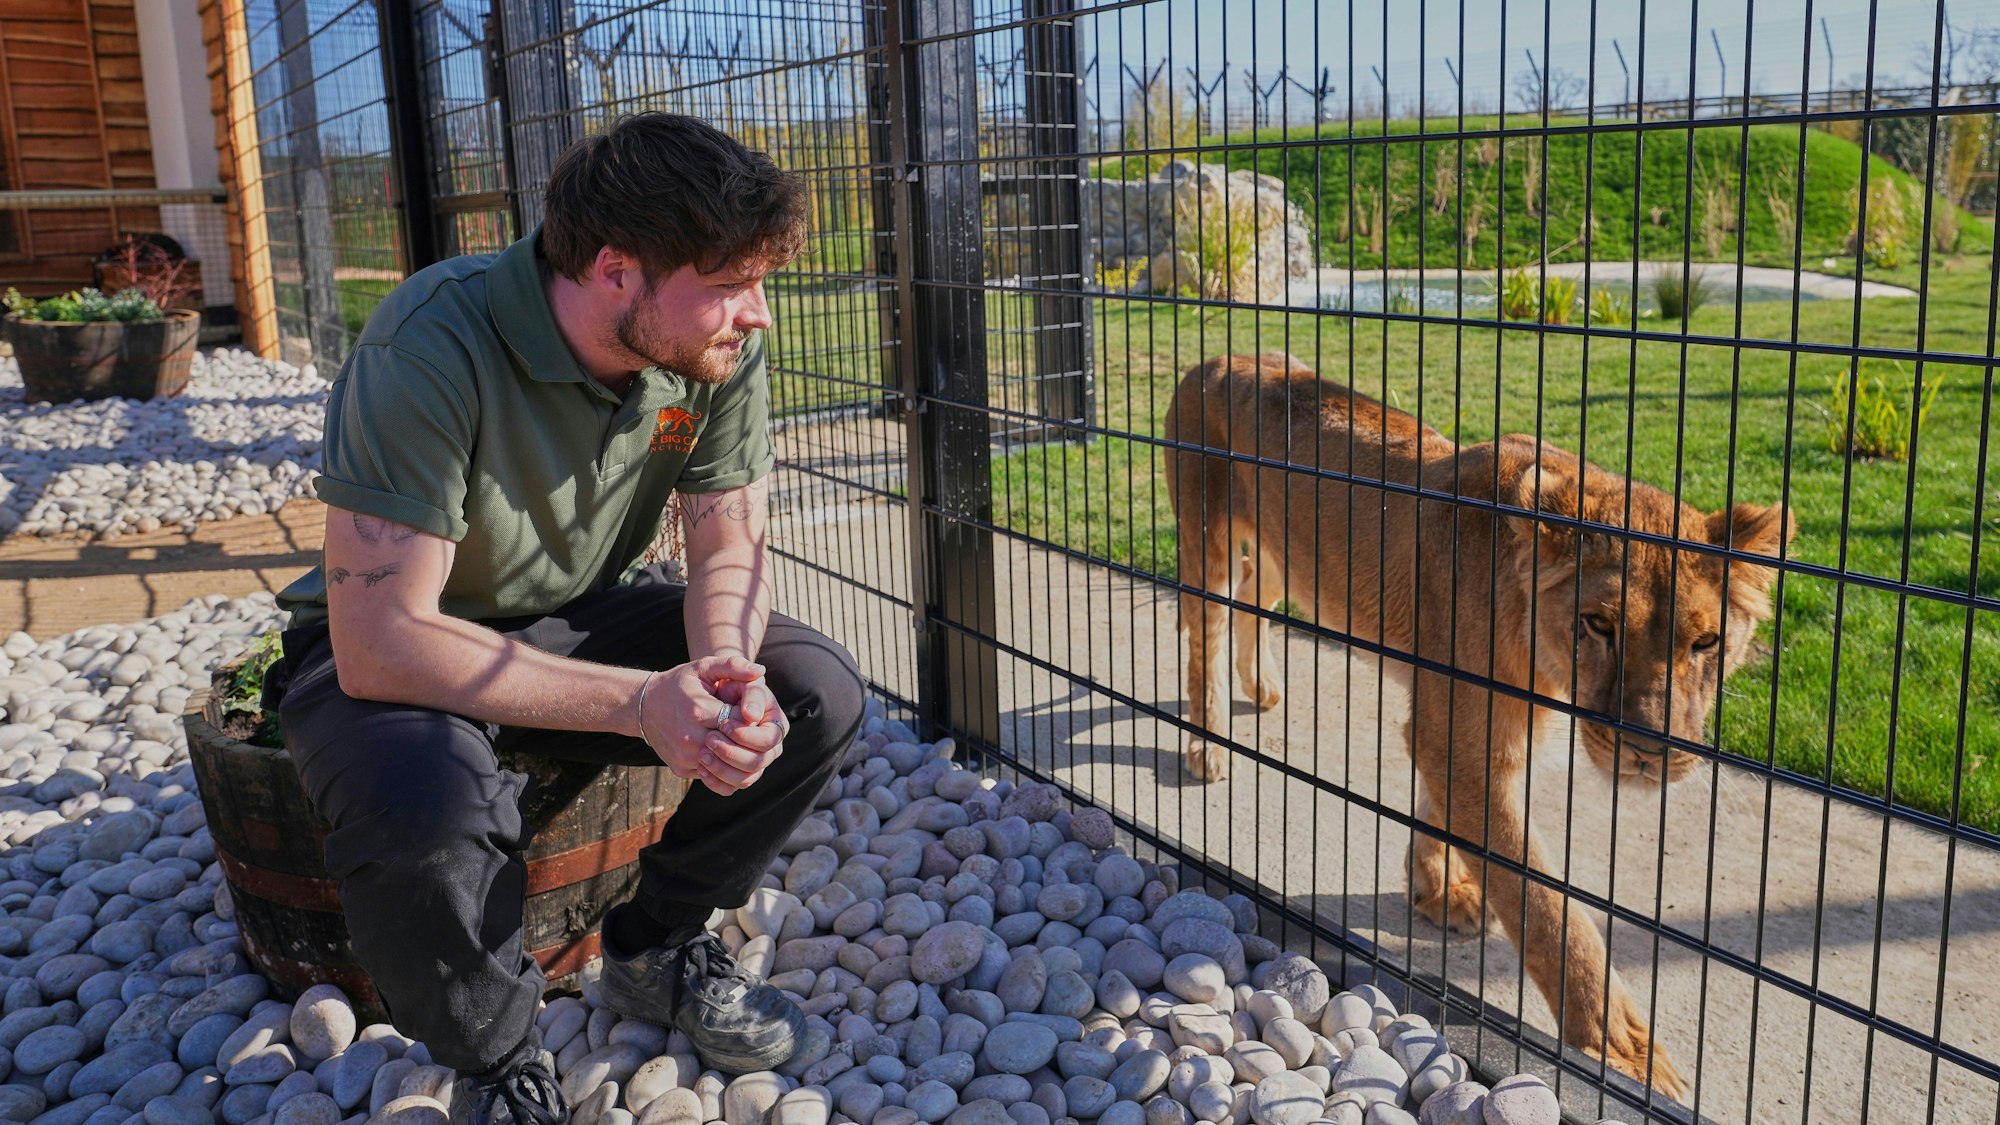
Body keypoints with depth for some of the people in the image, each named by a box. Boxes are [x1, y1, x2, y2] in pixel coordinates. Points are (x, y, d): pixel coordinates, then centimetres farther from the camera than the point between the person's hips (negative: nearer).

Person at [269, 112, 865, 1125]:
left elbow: (729, 551, -6)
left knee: (816, 695, -14)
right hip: (395, 645, -5)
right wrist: (640, 701, -39)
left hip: (578, 617, 5)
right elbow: (379, 641, -34)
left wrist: (726, 673, -30)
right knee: (426, 814, -37)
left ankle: (657, 947, 11)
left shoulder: (716, 350, -14)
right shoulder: (434, 347, -32)